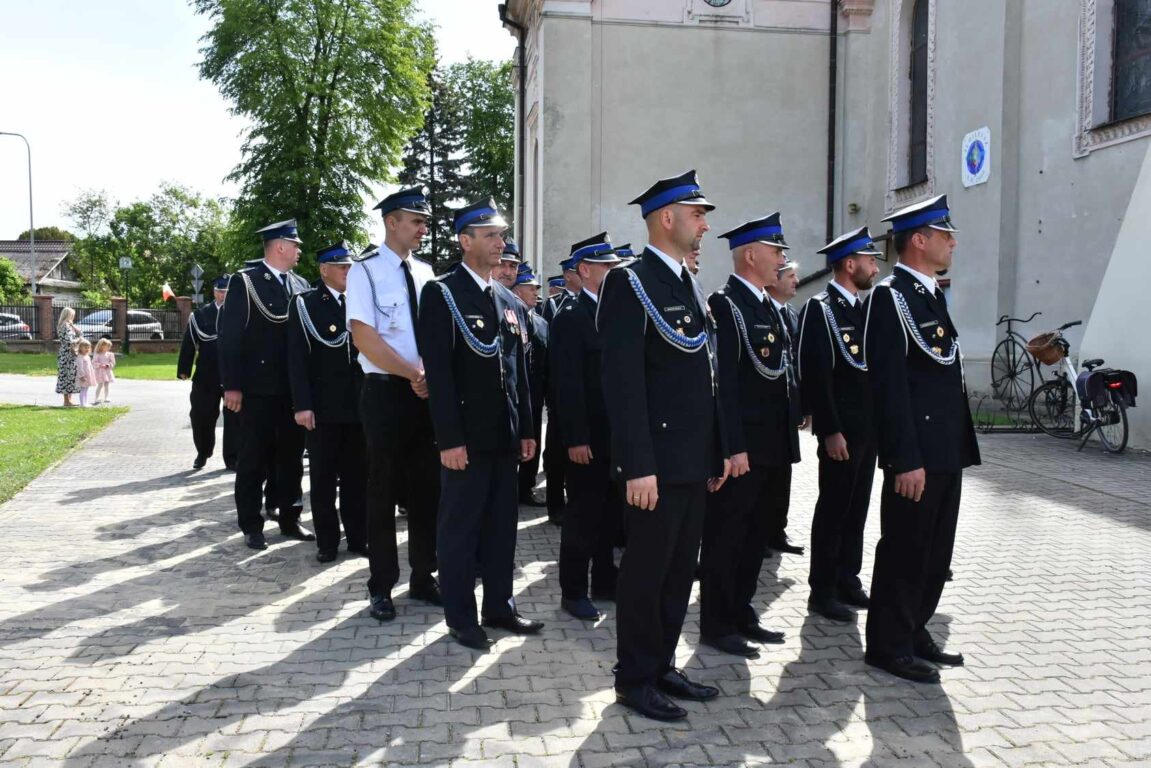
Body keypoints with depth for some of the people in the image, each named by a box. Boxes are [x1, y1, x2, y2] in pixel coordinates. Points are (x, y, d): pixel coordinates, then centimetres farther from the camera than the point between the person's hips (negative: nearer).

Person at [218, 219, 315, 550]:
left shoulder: (301, 285, 10)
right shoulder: (244, 281, -5)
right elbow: (229, 334, -9)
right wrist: (231, 385, -14)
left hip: (295, 388, 5)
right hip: (258, 387, -5)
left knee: (291, 457, 11)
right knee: (254, 459, 4)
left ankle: (290, 519, 22)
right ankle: (251, 525, 14)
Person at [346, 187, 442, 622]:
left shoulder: (426, 273, 10)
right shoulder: (365, 271, -6)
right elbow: (364, 337, -15)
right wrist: (414, 374, -17)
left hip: (427, 392, 5)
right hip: (386, 392, -5)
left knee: (427, 487, 10)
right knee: (384, 490, 5)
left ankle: (423, 578, 25)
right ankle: (381, 587, 18)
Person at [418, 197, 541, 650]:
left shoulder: (509, 302, 14)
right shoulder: (442, 293, -7)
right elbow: (438, 371, -14)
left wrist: (526, 429, 10)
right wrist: (449, 439, -18)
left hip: (506, 435, 7)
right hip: (466, 436, -6)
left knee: (501, 525, 13)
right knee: (460, 528, 4)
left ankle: (499, 606, 26)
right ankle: (461, 617, 16)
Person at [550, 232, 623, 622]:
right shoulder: (570, 317, -10)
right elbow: (568, 383, -15)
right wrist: (576, 439, -19)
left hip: (619, 434, 7)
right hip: (589, 437, -7)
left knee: (611, 512, 15)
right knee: (583, 514, 1)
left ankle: (605, 581, 28)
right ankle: (573, 590, 13)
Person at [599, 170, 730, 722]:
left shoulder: (689, 287, 16)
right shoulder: (630, 285, -12)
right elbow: (623, 382, -18)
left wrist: (717, 450, 15)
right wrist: (638, 466, -22)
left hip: (694, 461, 9)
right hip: (656, 462, -9)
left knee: (680, 570, 16)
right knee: (646, 570, 3)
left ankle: (662, 667, 30)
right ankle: (634, 680, 18)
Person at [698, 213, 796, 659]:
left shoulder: (769, 307, 16)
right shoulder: (725, 305, -12)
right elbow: (724, 382, -18)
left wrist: (787, 443, 15)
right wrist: (733, 447, -21)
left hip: (771, 448, 9)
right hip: (741, 448, -9)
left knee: (754, 536, 16)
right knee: (725, 536, 1)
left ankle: (741, 614, 29)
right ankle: (716, 625, 12)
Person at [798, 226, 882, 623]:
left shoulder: (861, 308, 14)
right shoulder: (819, 308, -12)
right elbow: (815, 375, -18)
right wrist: (830, 431, -21)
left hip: (867, 429, 8)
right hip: (840, 431, -8)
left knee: (857, 508, 14)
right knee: (833, 509, -1)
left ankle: (848, 580, 25)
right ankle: (823, 590, 9)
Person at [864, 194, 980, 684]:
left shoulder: (931, 294, 16)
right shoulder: (891, 296, -13)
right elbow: (890, 383, -19)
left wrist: (960, 447, 16)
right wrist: (906, 460, -22)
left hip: (947, 451, 9)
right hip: (917, 455, -9)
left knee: (935, 551, 16)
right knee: (904, 550, 1)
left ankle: (915, 630, 29)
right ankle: (888, 645, 14)